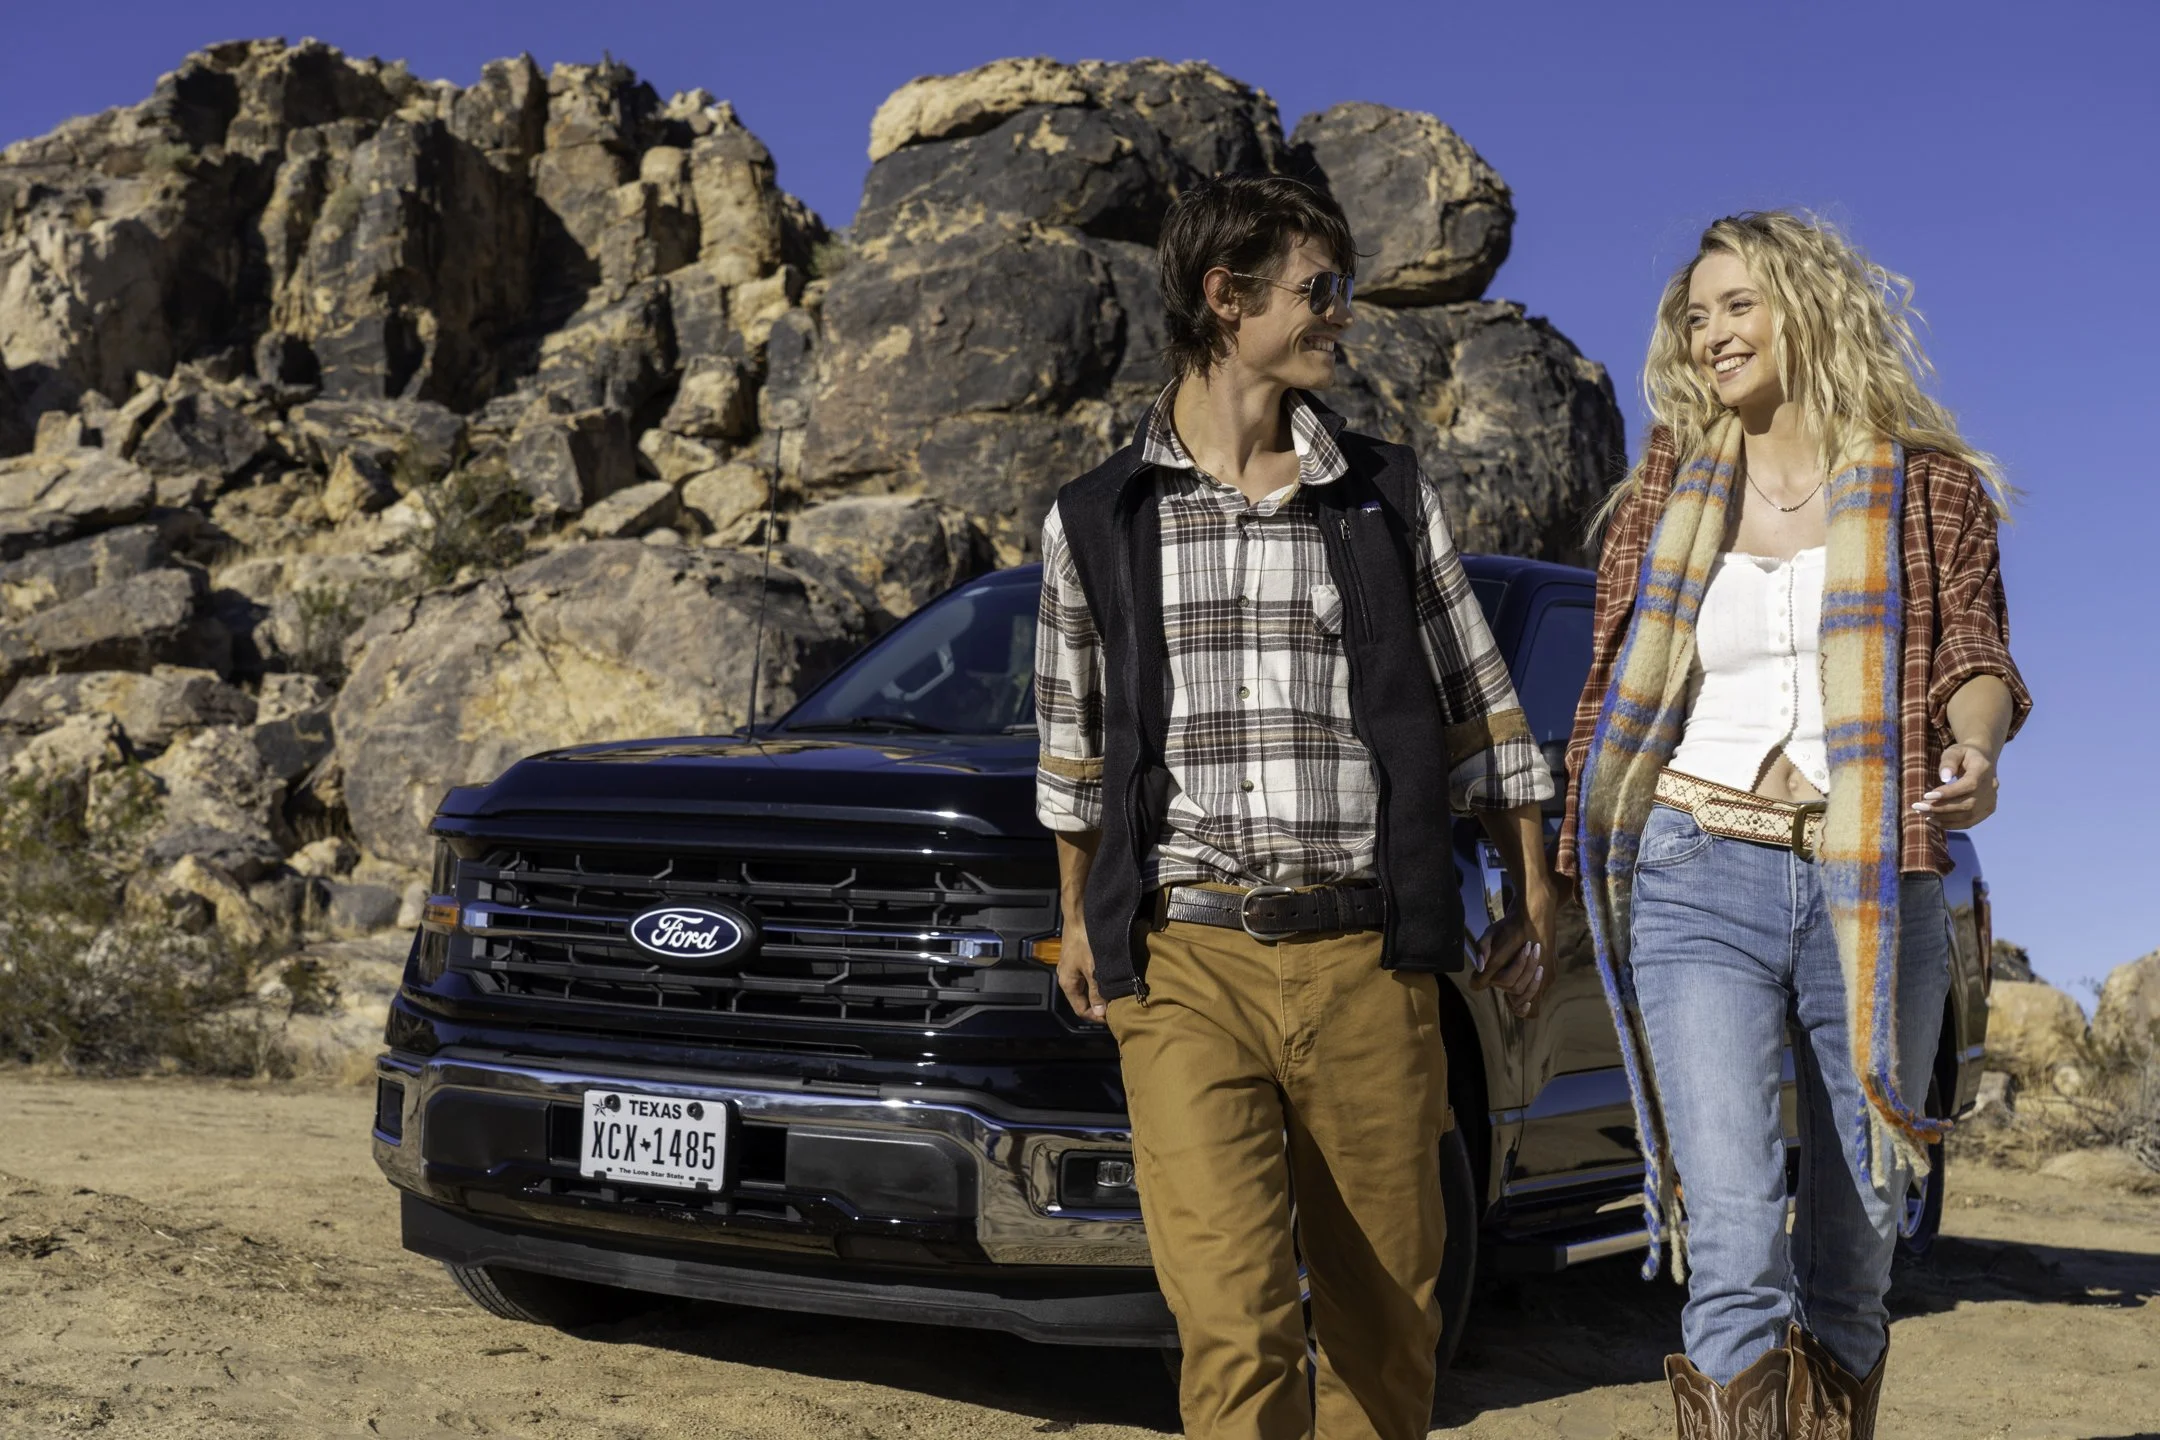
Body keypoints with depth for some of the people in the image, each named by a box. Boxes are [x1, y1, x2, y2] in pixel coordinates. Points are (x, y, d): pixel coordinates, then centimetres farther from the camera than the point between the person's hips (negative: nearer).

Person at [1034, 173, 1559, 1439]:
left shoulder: (1390, 498, 11)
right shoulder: (1095, 523, 9)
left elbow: (1480, 713, 15)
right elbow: (1075, 747, 19)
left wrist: (1535, 899, 13)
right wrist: (1081, 921, 22)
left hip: (1369, 964, 2)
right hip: (1185, 967, -1)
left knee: (1383, 1315, 7)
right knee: (1232, 1322, -13)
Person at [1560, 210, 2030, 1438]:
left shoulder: (1929, 486, 9)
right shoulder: (1666, 500, 12)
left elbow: (1974, 650, 3)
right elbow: (1611, 694, 15)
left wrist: (1975, 743, -20)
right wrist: (1559, 880, 11)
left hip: (1875, 890, 1)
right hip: (1698, 881, 0)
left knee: (1854, 1240, 7)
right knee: (1734, 1234, -14)